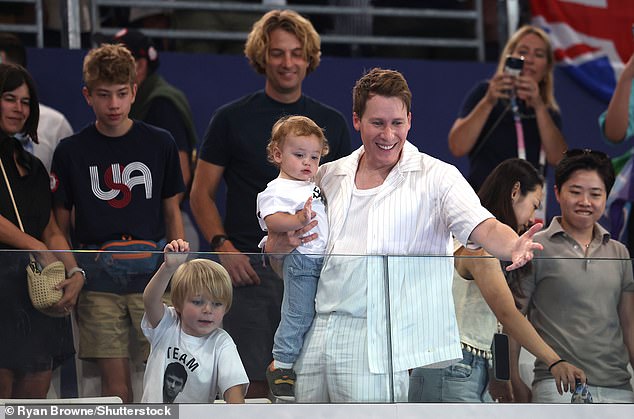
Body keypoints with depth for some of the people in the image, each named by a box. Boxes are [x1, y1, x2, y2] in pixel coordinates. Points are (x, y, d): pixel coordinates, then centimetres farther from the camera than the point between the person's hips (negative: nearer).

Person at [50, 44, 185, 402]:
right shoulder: (72, 151, 4)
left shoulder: (160, 143, 5)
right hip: (98, 279, 0)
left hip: (152, 274, 0)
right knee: (115, 379, 1)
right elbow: (61, 223, 8)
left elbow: (173, 213, 10)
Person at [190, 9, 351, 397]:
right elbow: (202, 194, 6)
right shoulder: (232, 119, 4)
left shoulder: (332, 123, 12)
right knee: (251, 384, -7)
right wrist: (221, 245, -10)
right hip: (248, 270, -2)